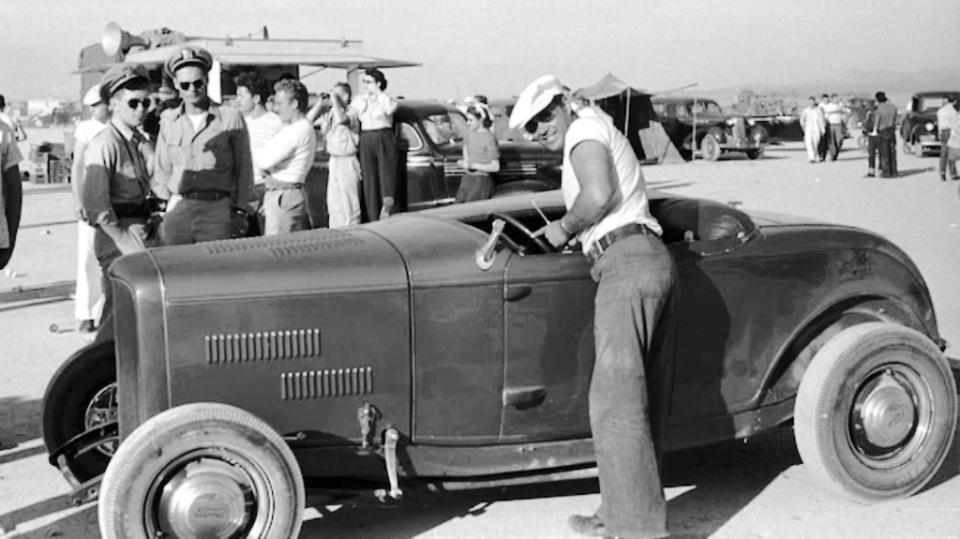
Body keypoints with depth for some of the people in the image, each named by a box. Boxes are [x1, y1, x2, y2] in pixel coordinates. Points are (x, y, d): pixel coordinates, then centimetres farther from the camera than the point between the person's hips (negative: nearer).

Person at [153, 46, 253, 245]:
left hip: (217, 209, -3)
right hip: (178, 211, 3)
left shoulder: (230, 117, 1)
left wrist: (239, 212, 2)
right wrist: (169, 198, 9)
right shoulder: (168, 121, 12)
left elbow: (243, 169, 5)